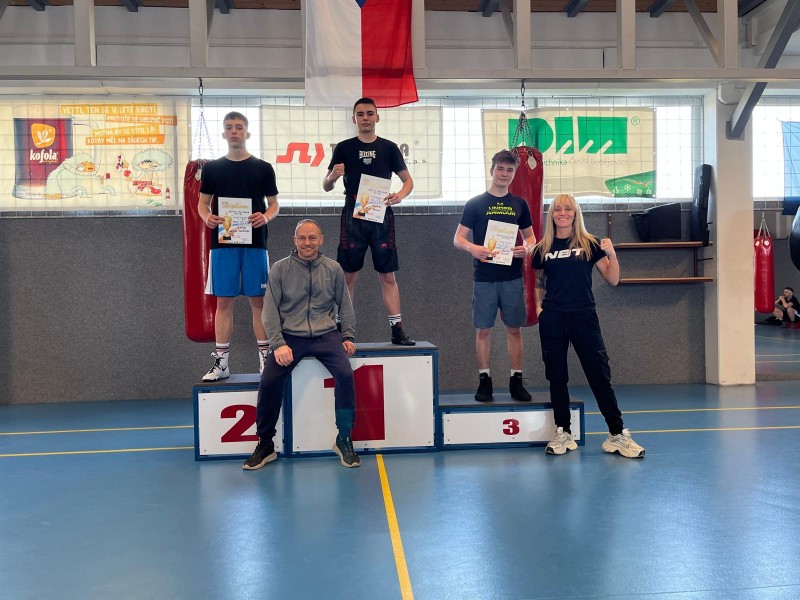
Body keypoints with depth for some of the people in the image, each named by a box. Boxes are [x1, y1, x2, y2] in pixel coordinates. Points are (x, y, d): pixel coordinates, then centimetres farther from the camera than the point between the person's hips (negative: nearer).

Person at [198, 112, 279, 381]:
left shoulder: (263, 168, 7)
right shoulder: (212, 168, 10)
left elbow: (274, 205, 8)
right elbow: (203, 203, 12)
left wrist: (265, 217, -14)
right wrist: (207, 217, -11)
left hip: (254, 242, -1)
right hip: (222, 242, 1)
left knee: (258, 299, 1)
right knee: (224, 301, 3)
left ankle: (265, 357, 10)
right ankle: (221, 361, 9)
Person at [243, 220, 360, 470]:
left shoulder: (333, 269, 7)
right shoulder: (280, 269, 2)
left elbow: (345, 305, 15)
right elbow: (270, 310, 0)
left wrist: (348, 336, 8)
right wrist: (278, 344, -10)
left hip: (326, 335, 1)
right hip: (290, 336, -1)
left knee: (345, 375, -23)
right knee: (269, 382, -20)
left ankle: (344, 440, -6)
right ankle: (265, 444, 0)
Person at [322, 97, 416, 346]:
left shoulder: (389, 148, 8)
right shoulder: (344, 148, 7)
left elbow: (408, 180, 11)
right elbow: (326, 187, 7)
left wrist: (400, 195, -10)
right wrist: (333, 176, -16)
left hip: (381, 217, 0)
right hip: (353, 217, 0)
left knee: (388, 275, 0)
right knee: (348, 275, 1)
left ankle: (397, 329, 3)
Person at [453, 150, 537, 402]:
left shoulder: (519, 204, 10)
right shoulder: (475, 204, 2)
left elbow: (530, 237, 16)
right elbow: (458, 239, 1)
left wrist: (527, 248, -8)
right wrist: (472, 248, -21)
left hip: (512, 277, 2)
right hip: (484, 277, -2)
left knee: (514, 328, 5)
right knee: (484, 329, 3)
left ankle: (516, 381, 14)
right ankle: (484, 381, 12)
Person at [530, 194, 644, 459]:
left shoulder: (589, 244, 3)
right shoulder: (543, 249, 7)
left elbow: (613, 280, 2)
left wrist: (611, 253, -12)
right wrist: (538, 305, 4)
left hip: (584, 317, -1)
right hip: (552, 319, 2)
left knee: (599, 374, -3)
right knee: (557, 377, 6)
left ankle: (617, 434, 5)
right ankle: (563, 433, 17)